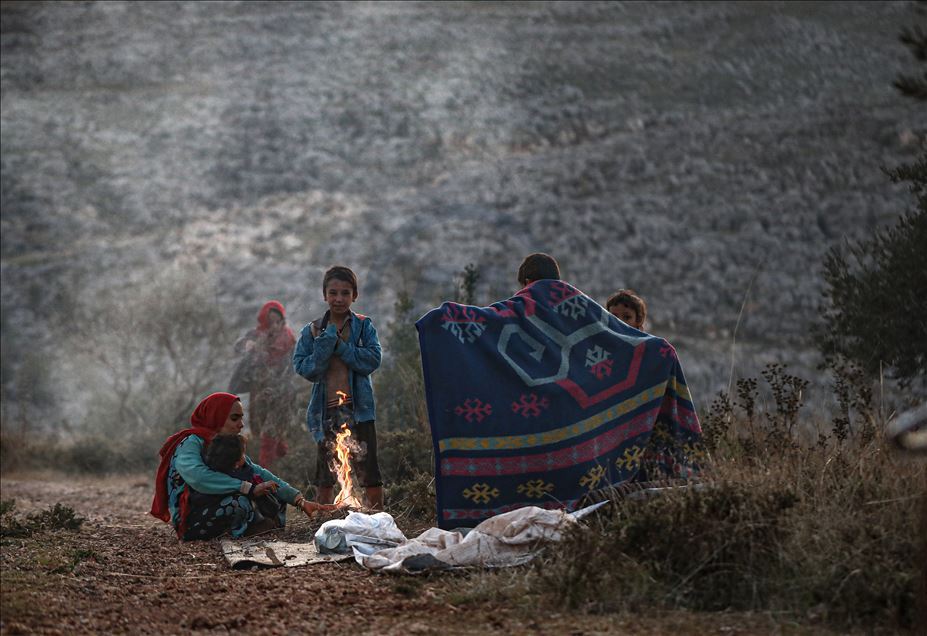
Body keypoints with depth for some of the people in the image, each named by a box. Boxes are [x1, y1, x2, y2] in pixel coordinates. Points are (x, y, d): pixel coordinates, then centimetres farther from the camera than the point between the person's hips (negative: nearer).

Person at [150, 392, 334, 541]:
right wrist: (249, 488, -33)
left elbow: (261, 475, 3)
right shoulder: (191, 443, -13)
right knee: (238, 502, -31)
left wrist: (301, 501, -10)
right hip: (191, 523, -8)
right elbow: (197, 477, -33)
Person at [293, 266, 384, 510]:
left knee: (369, 471, -5)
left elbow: (373, 359, -9)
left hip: (358, 407, -2)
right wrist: (327, 343, -13)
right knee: (325, 476, 9)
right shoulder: (312, 331, 7)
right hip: (326, 409, 2)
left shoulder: (364, 326, 3)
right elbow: (302, 367, -2)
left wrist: (340, 346, -13)